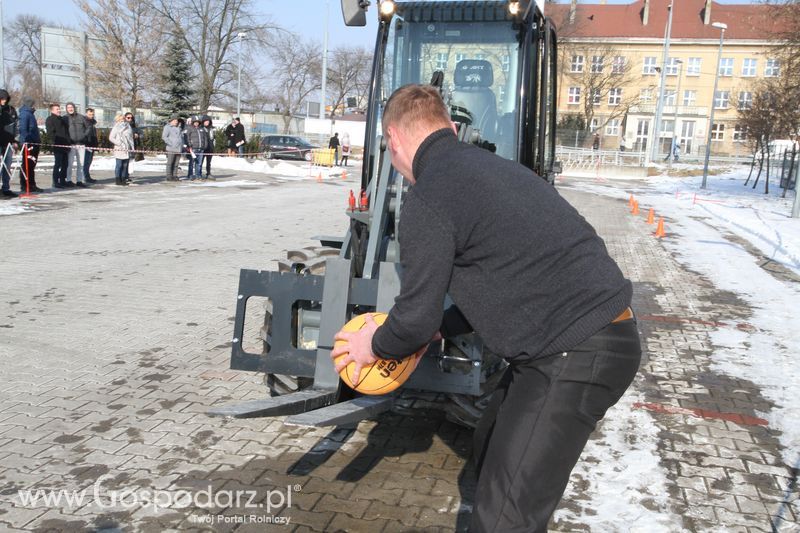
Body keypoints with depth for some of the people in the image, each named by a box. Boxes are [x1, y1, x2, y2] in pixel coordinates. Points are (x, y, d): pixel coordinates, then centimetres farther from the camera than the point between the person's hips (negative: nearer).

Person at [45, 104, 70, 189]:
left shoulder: (63, 119, 23)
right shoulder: (50, 119, -2)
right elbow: (50, 132, -11)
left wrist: (69, 142, 19)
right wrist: (54, 142, -20)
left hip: (65, 145, 8)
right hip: (57, 145, -8)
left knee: (64, 163, 10)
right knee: (58, 163, -8)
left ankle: (63, 181, 17)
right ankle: (55, 182, -4)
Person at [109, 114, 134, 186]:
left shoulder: (128, 127, 16)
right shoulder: (116, 127, -1)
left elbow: (131, 137, 21)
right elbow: (111, 137, -5)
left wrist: (131, 146, 10)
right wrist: (120, 143, -13)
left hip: (127, 149, 6)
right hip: (119, 149, -6)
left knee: (125, 165, 6)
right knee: (119, 165, -4)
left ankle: (123, 179, 12)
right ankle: (117, 180, 0)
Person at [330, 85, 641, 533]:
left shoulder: (427, 200, -12)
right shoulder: (493, 166, 17)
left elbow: (416, 320, -7)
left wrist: (376, 345, 14)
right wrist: (438, 330, 26)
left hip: (577, 353, -10)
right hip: (601, 332, 10)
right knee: (493, 452, 23)